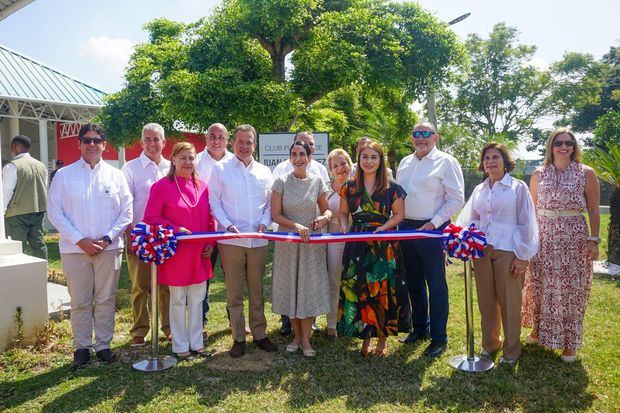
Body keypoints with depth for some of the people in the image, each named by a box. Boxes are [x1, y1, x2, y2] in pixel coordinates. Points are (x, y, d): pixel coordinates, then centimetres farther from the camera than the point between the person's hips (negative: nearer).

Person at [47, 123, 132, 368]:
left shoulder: (115, 175, 5)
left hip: (109, 248, 1)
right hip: (75, 248, -1)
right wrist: (79, 240, -11)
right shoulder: (64, 175, 3)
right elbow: (54, 212, -1)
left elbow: (126, 212, 3)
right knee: (80, 302, 6)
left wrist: (108, 238, -9)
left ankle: (103, 345, 21)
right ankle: (81, 347, 20)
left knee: (106, 300, 8)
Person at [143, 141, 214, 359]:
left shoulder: (202, 186, 7)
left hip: (199, 253, 4)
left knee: (197, 300, 13)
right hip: (176, 253, -4)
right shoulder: (162, 186, -7)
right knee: (178, 300, 8)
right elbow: (151, 218, -9)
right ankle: (180, 345, 22)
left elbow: (209, 218, 12)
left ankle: (196, 342, 27)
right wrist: (175, 230, -19)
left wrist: (211, 243, 4)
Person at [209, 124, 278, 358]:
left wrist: (264, 223, -5)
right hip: (231, 240, -2)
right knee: (234, 292, 4)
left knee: (257, 290, 10)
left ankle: (260, 334, 22)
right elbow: (214, 202, 0)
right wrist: (228, 225, -12)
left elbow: (270, 203, 13)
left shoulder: (264, 172, 11)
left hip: (258, 240, 2)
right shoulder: (220, 169, 3)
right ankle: (238, 338, 15)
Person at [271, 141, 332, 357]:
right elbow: (276, 215, -7)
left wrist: (324, 217, -16)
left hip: (312, 243, 1)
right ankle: (297, 335, 25)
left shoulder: (317, 181, 0)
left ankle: (305, 339, 17)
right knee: (290, 287, 8)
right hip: (287, 243, 0)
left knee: (310, 288, 4)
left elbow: (326, 209, 7)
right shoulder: (281, 182, -4)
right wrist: (296, 226, -21)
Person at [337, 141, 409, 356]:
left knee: (383, 291, 1)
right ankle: (365, 337, 16)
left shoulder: (391, 187, 1)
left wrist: (382, 228, -11)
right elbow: (343, 212, 14)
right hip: (357, 245, 2)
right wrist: (344, 227, -5)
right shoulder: (350, 186, 7)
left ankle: (382, 338, 16)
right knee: (359, 290, 2)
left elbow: (399, 214, 3)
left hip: (384, 245, -1)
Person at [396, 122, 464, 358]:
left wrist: (433, 224, -15)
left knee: (436, 285, 0)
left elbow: (456, 200, -10)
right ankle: (420, 327, 31)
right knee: (414, 282, 16)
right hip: (405, 228, 7)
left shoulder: (446, 162, -6)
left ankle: (439, 337, 11)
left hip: (431, 230, -6)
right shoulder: (405, 163, 13)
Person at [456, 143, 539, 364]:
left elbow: (526, 223, -3)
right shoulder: (479, 190, 11)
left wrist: (523, 256, -7)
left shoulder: (518, 187, -1)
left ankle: (511, 350, 19)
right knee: (486, 300, 11)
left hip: (507, 251, -4)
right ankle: (489, 343, 27)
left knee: (509, 302, 4)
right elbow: (470, 221, 17)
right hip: (481, 250, 4)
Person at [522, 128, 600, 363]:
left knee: (571, 290, 4)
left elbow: (593, 210, 0)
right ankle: (538, 330, 31)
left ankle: (569, 342, 20)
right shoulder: (538, 174, 6)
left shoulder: (587, 174, 0)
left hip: (574, 240, -2)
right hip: (542, 239, 3)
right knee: (540, 287, 11)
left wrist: (594, 240, -7)